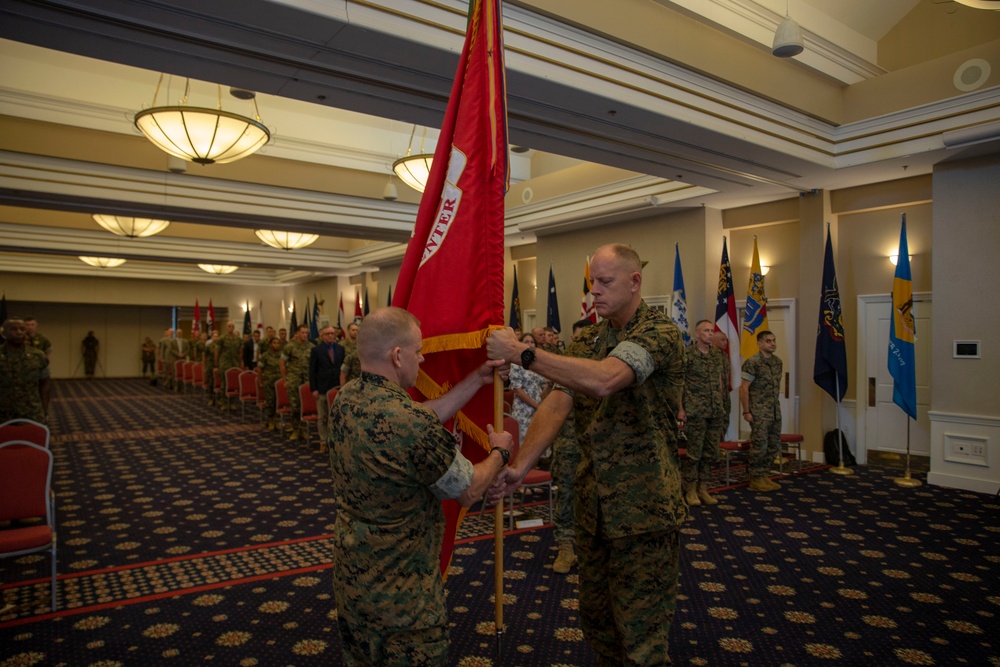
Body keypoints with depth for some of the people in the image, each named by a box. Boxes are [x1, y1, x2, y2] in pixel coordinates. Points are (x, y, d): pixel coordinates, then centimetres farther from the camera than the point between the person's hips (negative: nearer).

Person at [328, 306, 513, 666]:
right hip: (402, 595, -7)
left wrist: (475, 381, 7)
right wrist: (499, 451, 2)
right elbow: (469, 492, -16)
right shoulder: (413, 424, -30)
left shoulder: (346, 398, -6)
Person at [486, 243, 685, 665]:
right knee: (594, 614, 20)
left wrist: (523, 353, -30)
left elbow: (604, 379, -33)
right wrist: (519, 466, -18)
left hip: (643, 509, -6)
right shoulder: (586, 340, 7)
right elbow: (558, 404, -5)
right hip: (592, 505, 6)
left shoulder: (659, 333, -14)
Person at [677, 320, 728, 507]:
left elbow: (721, 381, 18)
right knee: (694, 452, -1)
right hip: (696, 412, -6)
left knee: (711, 452, 10)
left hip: (716, 412, 6)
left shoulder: (717, 355, 11)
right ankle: (690, 490, 11)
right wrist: (680, 408, -13)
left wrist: (721, 404, 13)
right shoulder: (687, 354, -7)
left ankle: (703, 489, 21)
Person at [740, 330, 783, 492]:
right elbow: (744, 388, -14)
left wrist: (775, 403, 14)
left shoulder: (777, 361, 9)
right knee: (759, 445, -2)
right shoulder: (752, 363, -13)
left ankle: (764, 476, 24)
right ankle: (755, 479, 9)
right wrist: (746, 411, -15)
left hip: (775, 410, 7)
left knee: (774, 445, 12)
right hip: (759, 411, -7)